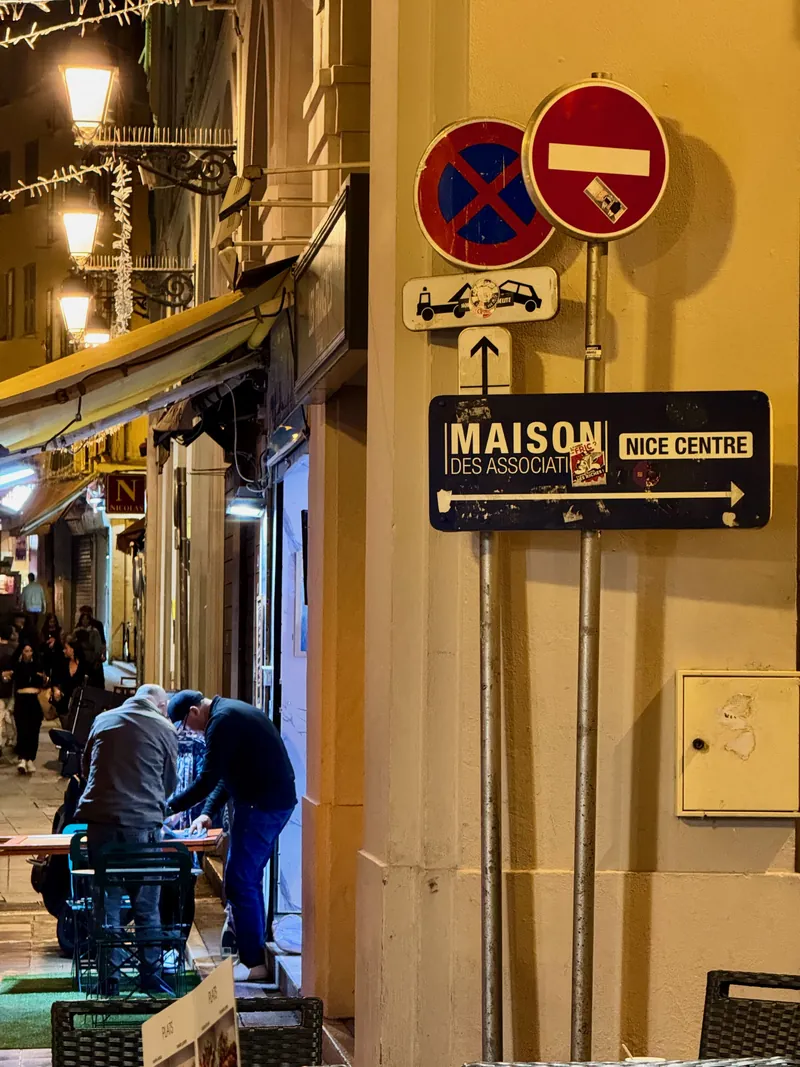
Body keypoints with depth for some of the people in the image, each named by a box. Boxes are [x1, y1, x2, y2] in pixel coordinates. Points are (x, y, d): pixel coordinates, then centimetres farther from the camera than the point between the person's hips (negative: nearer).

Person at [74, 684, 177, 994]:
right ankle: (150, 975, 13)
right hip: (144, 822, -2)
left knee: (107, 901, 7)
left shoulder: (103, 721, 14)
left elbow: (86, 766, 25)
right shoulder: (165, 730, 6)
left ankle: (111, 978, 8)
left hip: (100, 819, 2)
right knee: (147, 904, 8)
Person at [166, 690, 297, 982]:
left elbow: (208, 780, -17)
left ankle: (253, 963, -4)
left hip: (262, 805, -10)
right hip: (276, 801, 10)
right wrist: (208, 812, 15)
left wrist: (170, 807, -8)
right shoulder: (231, 712, 18)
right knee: (249, 878, 16)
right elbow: (226, 775, 23)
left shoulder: (222, 721, -15)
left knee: (239, 881, -6)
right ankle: (255, 953, 21)